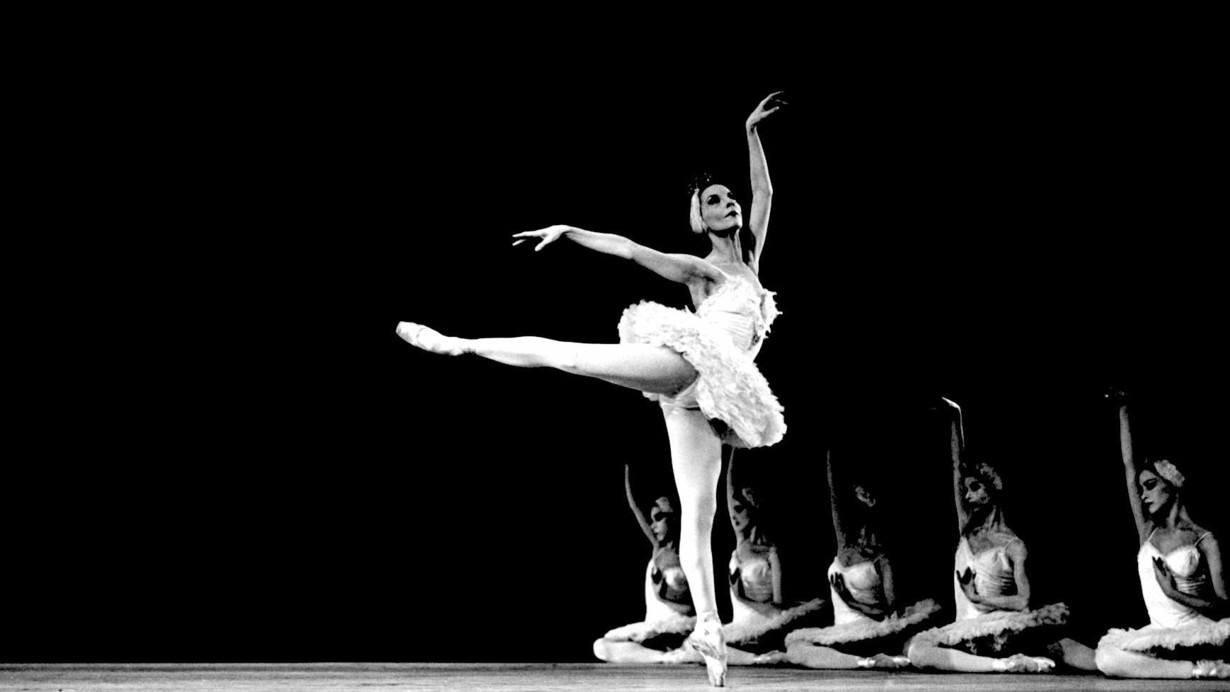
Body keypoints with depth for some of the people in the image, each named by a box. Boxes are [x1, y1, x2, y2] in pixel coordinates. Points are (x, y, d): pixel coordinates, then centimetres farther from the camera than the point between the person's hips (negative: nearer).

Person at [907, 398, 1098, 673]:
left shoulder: (1013, 545, 6)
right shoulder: (966, 529, 17)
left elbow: (1024, 601, -8)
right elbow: (957, 467, 16)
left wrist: (977, 598, -7)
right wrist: (954, 419, 15)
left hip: (1004, 627, -3)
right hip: (966, 628, 3)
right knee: (917, 650, -35)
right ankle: (1004, 664, -41)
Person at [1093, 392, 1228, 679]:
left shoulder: (1204, 539, 3)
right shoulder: (1148, 532, 15)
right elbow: (1129, 467, 13)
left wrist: (1174, 593, -16)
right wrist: (1123, 409, 13)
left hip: (1199, 633, -5)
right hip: (1161, 636, 5)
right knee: (1106, 658, -31)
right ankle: (1205, 669, -27)